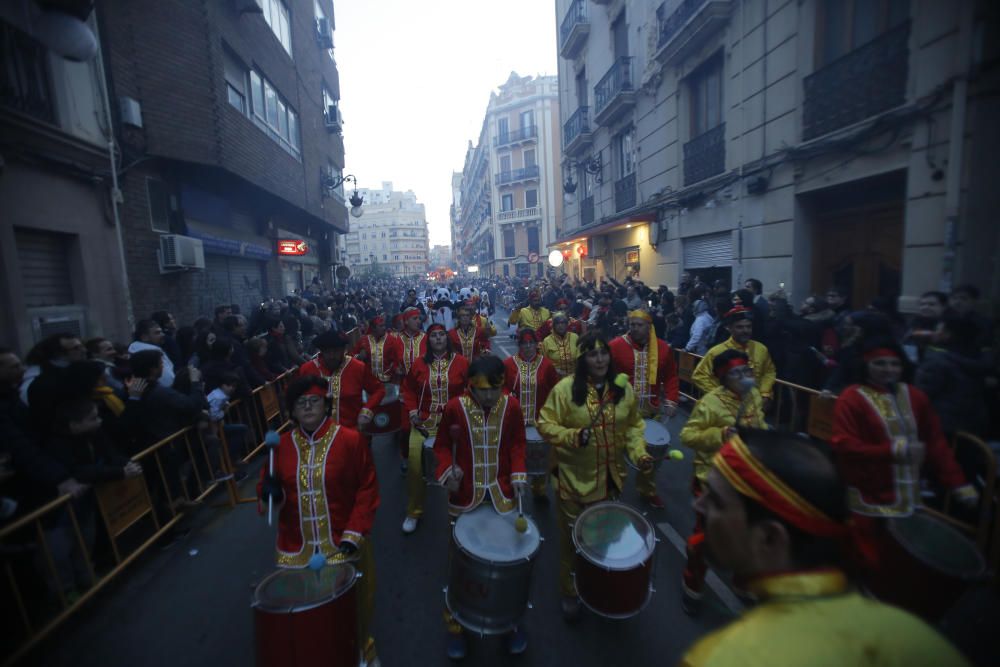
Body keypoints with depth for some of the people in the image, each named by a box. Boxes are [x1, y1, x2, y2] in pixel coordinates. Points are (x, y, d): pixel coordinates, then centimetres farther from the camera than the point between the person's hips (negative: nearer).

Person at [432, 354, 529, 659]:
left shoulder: (511, 405, -10)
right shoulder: (454, 407, -15)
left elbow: (517, 443, 4)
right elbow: (442, 446, -2)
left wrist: (518, 475, -8)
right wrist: (447, 472, -19)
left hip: (502, 495, 1)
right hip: (465, 497, -1)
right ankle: (456, 623, 39)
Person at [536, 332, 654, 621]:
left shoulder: (623, 387, -3)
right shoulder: (565, 388, -16)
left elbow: (633, 426, 6)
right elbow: (545, 425, -14)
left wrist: (639, 453, -9)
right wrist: (573, 436, -27)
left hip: (611, 477, 4)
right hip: (575, 478, -3)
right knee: (574, 539, 14)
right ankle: (570, 594, 39)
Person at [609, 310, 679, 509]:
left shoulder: (663, 348, 0)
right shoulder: (616, 346, -12)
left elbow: (670, 377, 8)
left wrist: (671, 401, -2)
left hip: (651, 410, 4)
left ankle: (647, 491, 39)